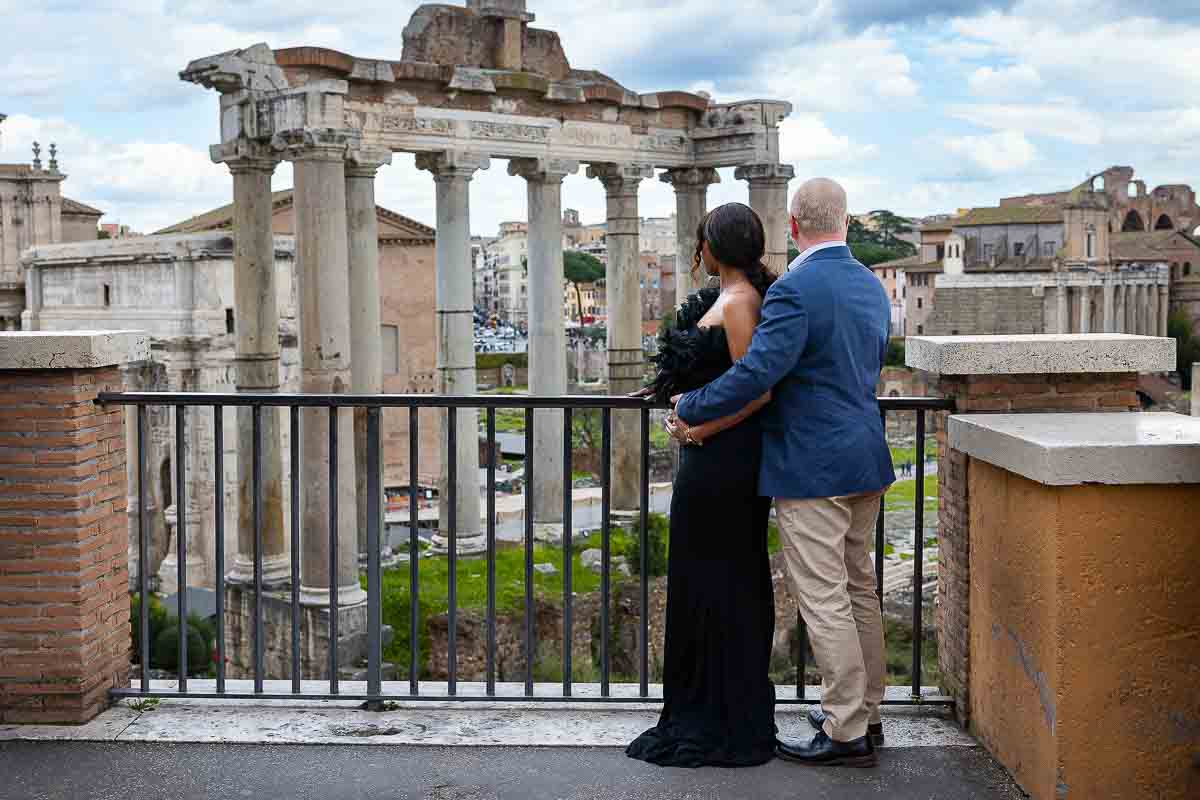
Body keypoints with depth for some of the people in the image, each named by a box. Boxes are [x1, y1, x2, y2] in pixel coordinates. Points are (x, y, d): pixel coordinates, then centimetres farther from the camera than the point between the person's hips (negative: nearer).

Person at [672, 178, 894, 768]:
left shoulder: (795, 289, -18)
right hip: (864, 459, 9)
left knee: (824, 602, -1)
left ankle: (846, 732, 6)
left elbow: (757, 371, -23)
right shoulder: (871, 286, 10)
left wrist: (690, 411, -10)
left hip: (811, 469, -9)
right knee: (858, 590, 17)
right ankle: (864, 713, 28)